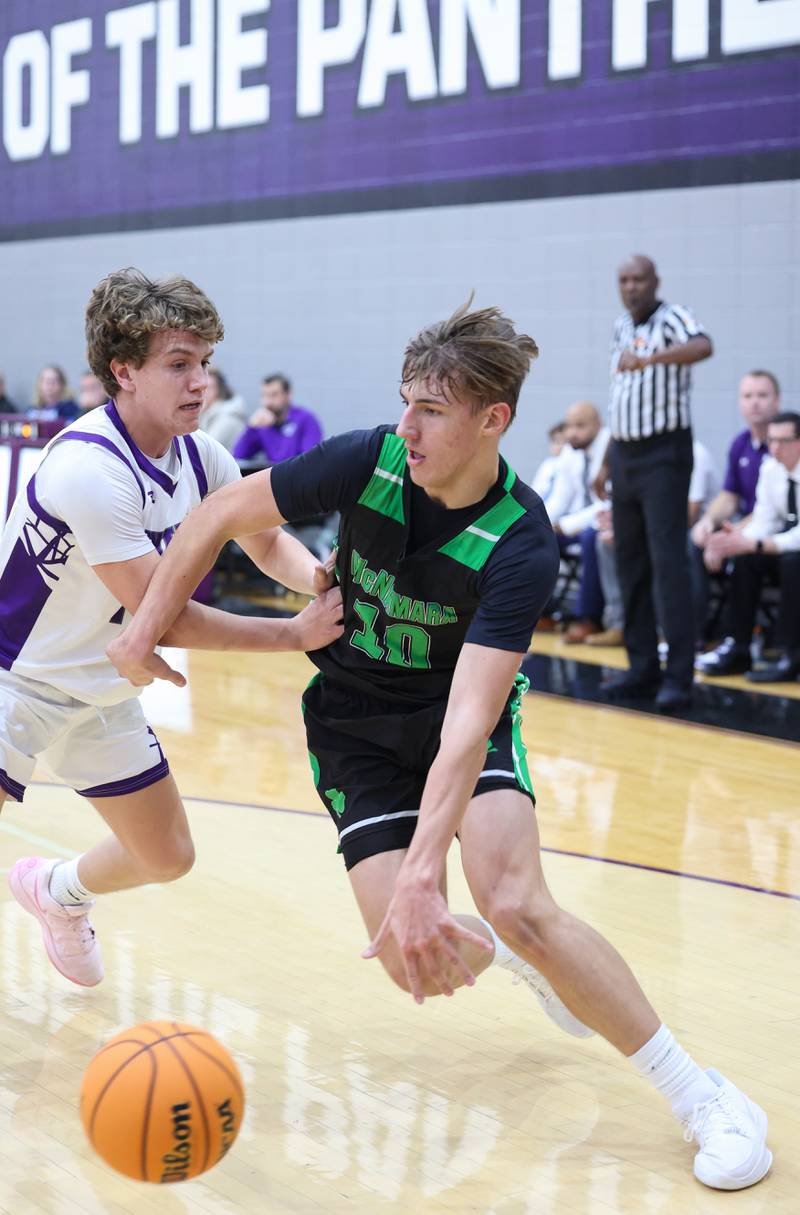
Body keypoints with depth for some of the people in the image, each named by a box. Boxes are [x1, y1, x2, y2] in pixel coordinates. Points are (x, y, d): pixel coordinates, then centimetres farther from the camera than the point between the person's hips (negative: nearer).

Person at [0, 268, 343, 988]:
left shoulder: (199, 456, -6)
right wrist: (295, 633, -24)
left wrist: (320, 578, -14)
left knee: (167, 857, 15)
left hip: (102, 691, 7)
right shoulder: (87, 469, -29)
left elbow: (267, 540, 9)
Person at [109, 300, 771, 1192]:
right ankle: (506, 953, 25)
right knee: (422, 965, -15)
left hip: (462, 721, -2)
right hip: (354, 724, 2)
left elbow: (467, 720, -38)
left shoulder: (521, 545, -28)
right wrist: (147, 627, -4)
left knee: (516, 906, -27)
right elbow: (222, 514, -5)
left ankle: (703, 1099, -10)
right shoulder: (369, 462, -22)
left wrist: (421, 876, -47)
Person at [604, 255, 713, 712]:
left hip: (664, 454, -7)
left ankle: (679, 677, -11)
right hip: (625, 454, 8)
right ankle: (643, 669, 16)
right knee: (630, 563, 9)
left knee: (668, 562, -12)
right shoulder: (621, 326, 13)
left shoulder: (672, 318, -10)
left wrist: (649, 358, -49)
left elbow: (703, 346, -34)